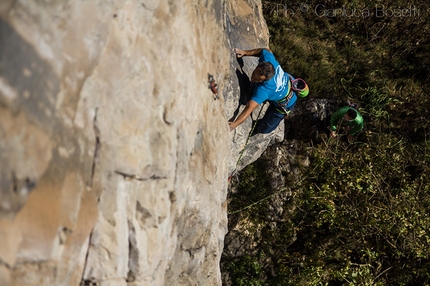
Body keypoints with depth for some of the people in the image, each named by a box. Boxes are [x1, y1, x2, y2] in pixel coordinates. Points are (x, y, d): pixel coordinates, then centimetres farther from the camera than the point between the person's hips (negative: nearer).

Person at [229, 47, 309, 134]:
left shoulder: (263, 90, -50)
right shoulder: (268, 59, -34)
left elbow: (249, 108, -58)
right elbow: (266, 50, -10)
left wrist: (232, 125, -65)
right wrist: (245, 52, -19)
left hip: (286, 103, -6)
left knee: (263, 129, 6)